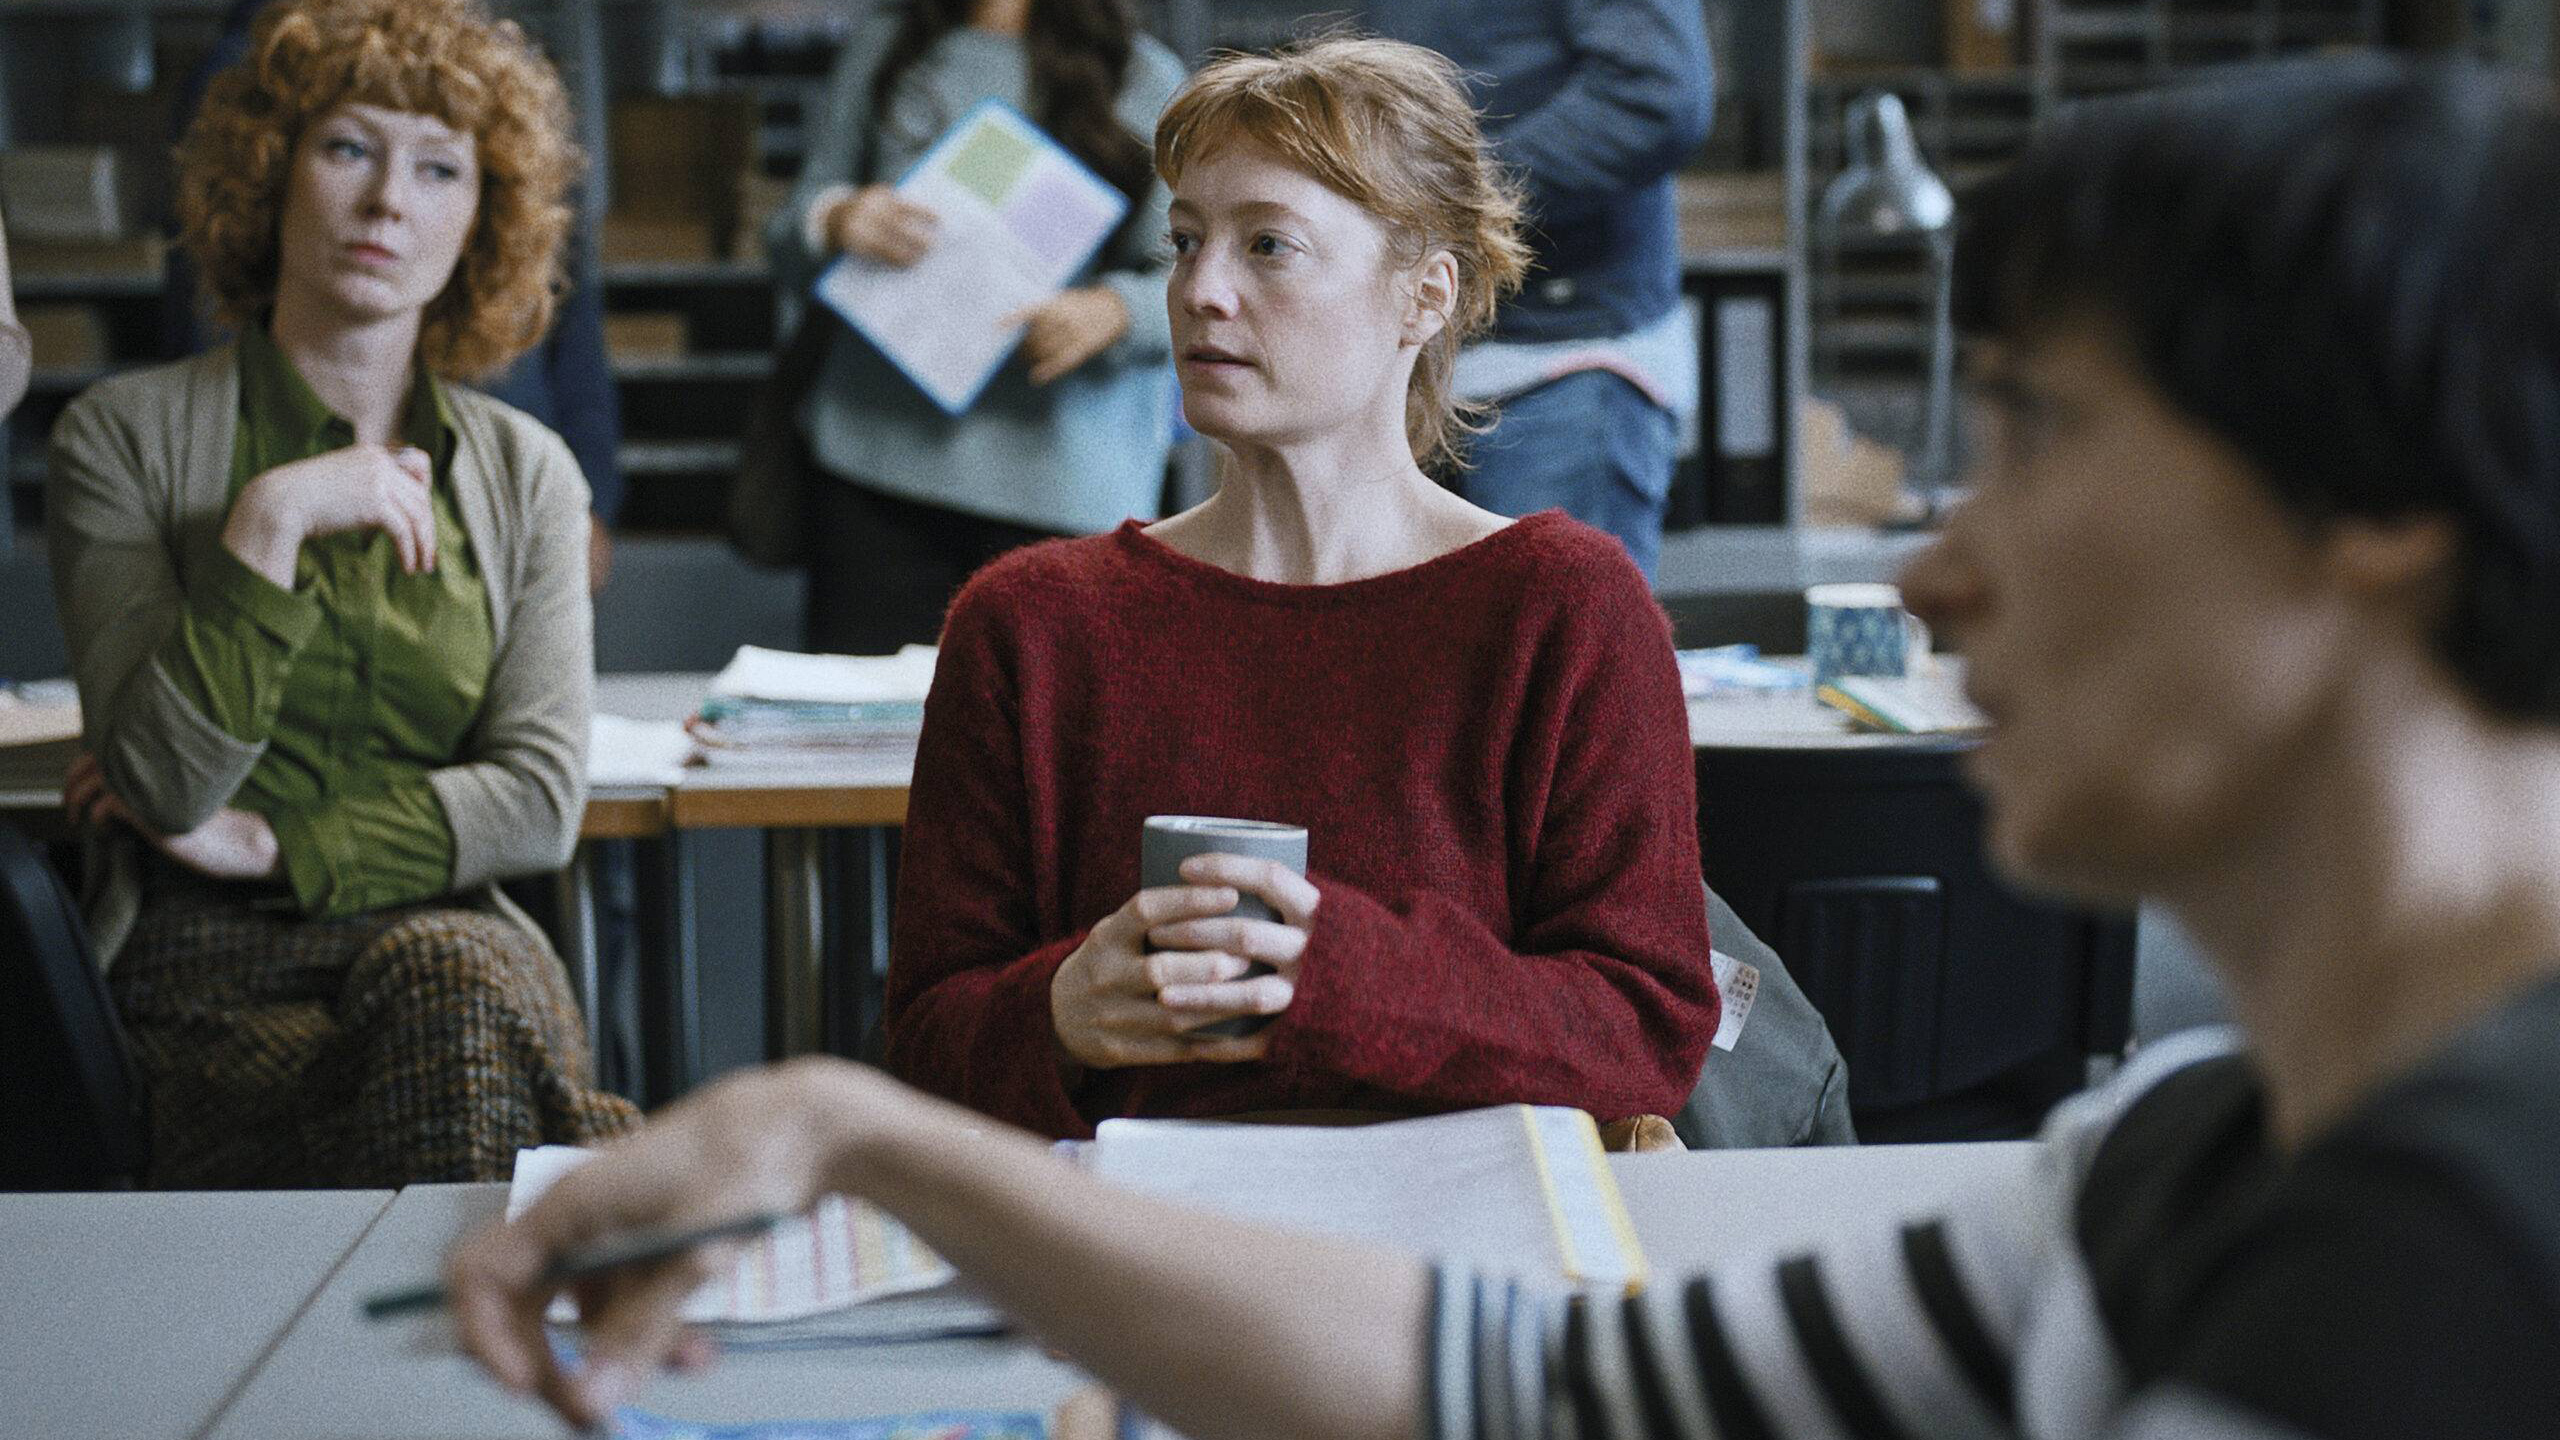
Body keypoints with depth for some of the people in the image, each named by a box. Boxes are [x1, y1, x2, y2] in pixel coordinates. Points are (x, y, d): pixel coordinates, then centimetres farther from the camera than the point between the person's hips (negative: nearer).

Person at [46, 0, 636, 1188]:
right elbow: (163, 788, -7)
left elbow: (541, 799, 3)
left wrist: (272, 847, -5)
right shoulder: (126, 438, 4)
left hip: (451, 939, 3)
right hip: (208, 981, -2)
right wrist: (268, 526, -14)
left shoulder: (526, 474, 13)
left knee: (451, 972, -34)